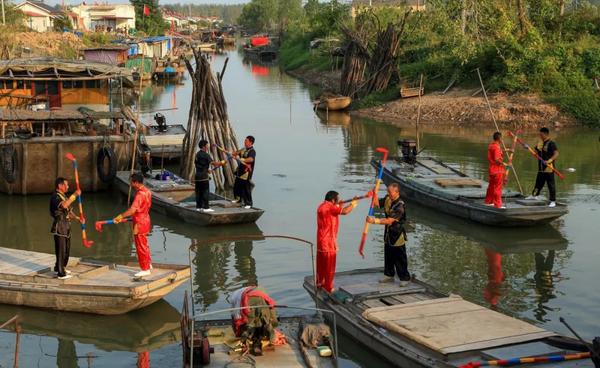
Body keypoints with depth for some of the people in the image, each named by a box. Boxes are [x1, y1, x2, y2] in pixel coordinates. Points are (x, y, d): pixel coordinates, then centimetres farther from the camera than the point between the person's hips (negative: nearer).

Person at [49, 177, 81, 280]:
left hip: (66, 227, 9)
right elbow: (64, 205, -35)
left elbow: (68, 211, 19)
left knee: (66, 249, 17)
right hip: (59, 227, -9)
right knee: (61, 250, -6)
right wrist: (74, 195, -31)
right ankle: (61, 273, -3)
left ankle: (59, 268, 33)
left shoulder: (64, 196, 17)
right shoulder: (55, 197, -14)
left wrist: (77, 218, 3)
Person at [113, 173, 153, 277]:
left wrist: (121, 216, -35)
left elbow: (132, 210, -36)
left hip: (140, 223, -9)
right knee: (144, 245, 21)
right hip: (145, 220, 9)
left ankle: (145, 269, 9)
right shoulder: (146, 191, 5)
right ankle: (148, 264, 32)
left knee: (141, 246, 1)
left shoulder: (140, 194, -25)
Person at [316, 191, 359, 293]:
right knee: (329, 266, -2)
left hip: (322, 240, 10)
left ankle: (320, 283, 27)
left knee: (322, 264, 18)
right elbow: (345, 211, -24)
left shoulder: (322, 206, 11)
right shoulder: (329, 207, -19)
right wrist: (353, 204, -8)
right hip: (328, 241, -9)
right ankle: (328, 288, 3)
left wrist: (339, 205, 12)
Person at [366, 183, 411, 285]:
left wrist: (375, 220, -35)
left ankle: (405, 278, 13)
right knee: (388, 256, 18)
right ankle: (389, 275, 33)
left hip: (397, 235, -8)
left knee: (400, 258, 1)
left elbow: (389, 221, -30)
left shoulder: (400, 205, -25)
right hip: (388, 233, 8)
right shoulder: (387, 199, -1)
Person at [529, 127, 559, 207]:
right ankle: (535, 195, 40)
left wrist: (550, 160, -36)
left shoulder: (551, 143, -12)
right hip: (541, 168, 7)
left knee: (551, 184, -2)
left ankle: (553, 201, 4)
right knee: (539, 182, 21)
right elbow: (535, 152, 20)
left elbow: (556, 154, -22)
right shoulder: (540, 143, 12)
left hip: (549, 168, -7)